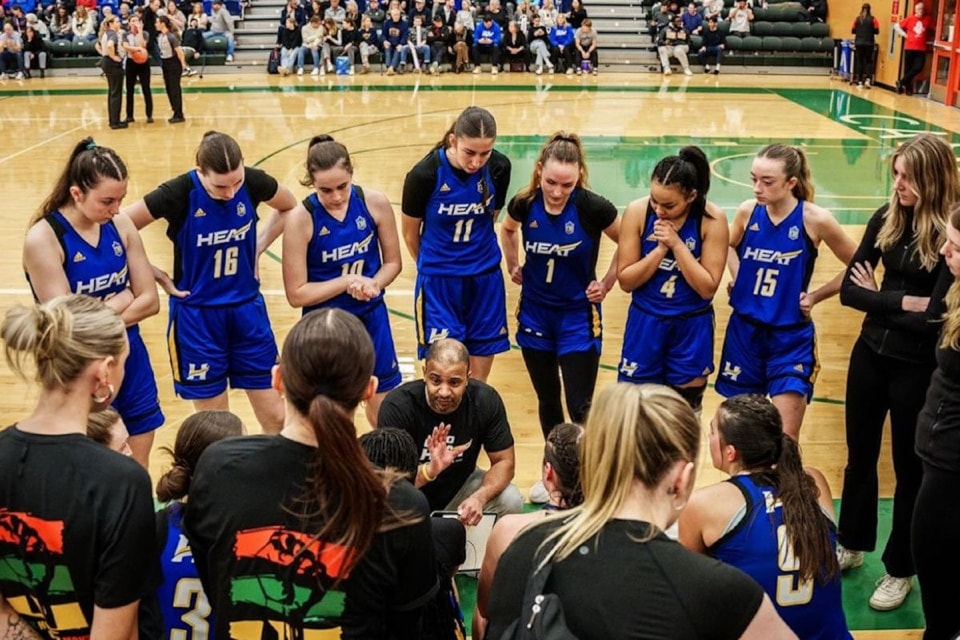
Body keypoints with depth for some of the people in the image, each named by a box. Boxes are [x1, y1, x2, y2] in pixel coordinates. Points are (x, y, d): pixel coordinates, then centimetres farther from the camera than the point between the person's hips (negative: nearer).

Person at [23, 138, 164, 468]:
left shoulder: (120, 226, -2)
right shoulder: (43, 237, -16)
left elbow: (149, 300, -2)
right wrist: (120, 300, -10)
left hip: (131, 361, 5)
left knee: (138, 470, 14)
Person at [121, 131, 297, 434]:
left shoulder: (253, 182, -11)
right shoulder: (179, 193, -19)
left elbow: (289, 207, 11)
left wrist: (257, 247, 1)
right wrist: (159, 276, -10)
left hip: (247, 310, 3)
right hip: (197, 316, -3)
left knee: (275, 417, 7)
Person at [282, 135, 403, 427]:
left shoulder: (375, 203, -11)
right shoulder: (301, 219, -18)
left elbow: (393, 261, 2)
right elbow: (296, 294, -15)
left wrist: (373, 285, -18)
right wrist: (347, 282, -23)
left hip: (372, 319, 3)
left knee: (385, 415, 16)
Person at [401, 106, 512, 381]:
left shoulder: (499, 168, -10)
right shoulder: (424, 174, -18)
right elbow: (411, 232, -2)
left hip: (486, 278, 3)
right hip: (439, 282, -3)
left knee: (479, 378, 10)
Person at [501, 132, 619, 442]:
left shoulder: (593, 207, -19)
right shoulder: (524, 204, -10)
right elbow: (507, 229, 16)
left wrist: (607, 283, -4)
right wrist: (513, 266, 9)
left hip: (578, 316, -3)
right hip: (535, 314, 3)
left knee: (580, 408, -5)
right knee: (547, 400, 15)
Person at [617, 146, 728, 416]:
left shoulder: (712, 219, -16)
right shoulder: (637, 212, -13)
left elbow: (707, 288, -15)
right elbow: (625, 280, -9)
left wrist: (677, 244, -24)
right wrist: (660, 248, -22)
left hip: (692, 328, -1)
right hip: (645, 323, 1)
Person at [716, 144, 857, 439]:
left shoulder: (815, 219, -14)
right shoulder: (748, 211, -4)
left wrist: (815, 296, -3)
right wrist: (737, 278, 4)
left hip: (791, 337, -3)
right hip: (744, 330, 3)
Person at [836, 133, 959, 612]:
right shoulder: (886, 218, -2)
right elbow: (849, 290, -4)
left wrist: (879, 297, -12)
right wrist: (904, 303, -15)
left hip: (917, 368, -5)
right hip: (871, 354, 5)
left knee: (909, 466, 10)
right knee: (860, 456, 18)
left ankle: (900, 569, 28)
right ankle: (851, 545, 39)